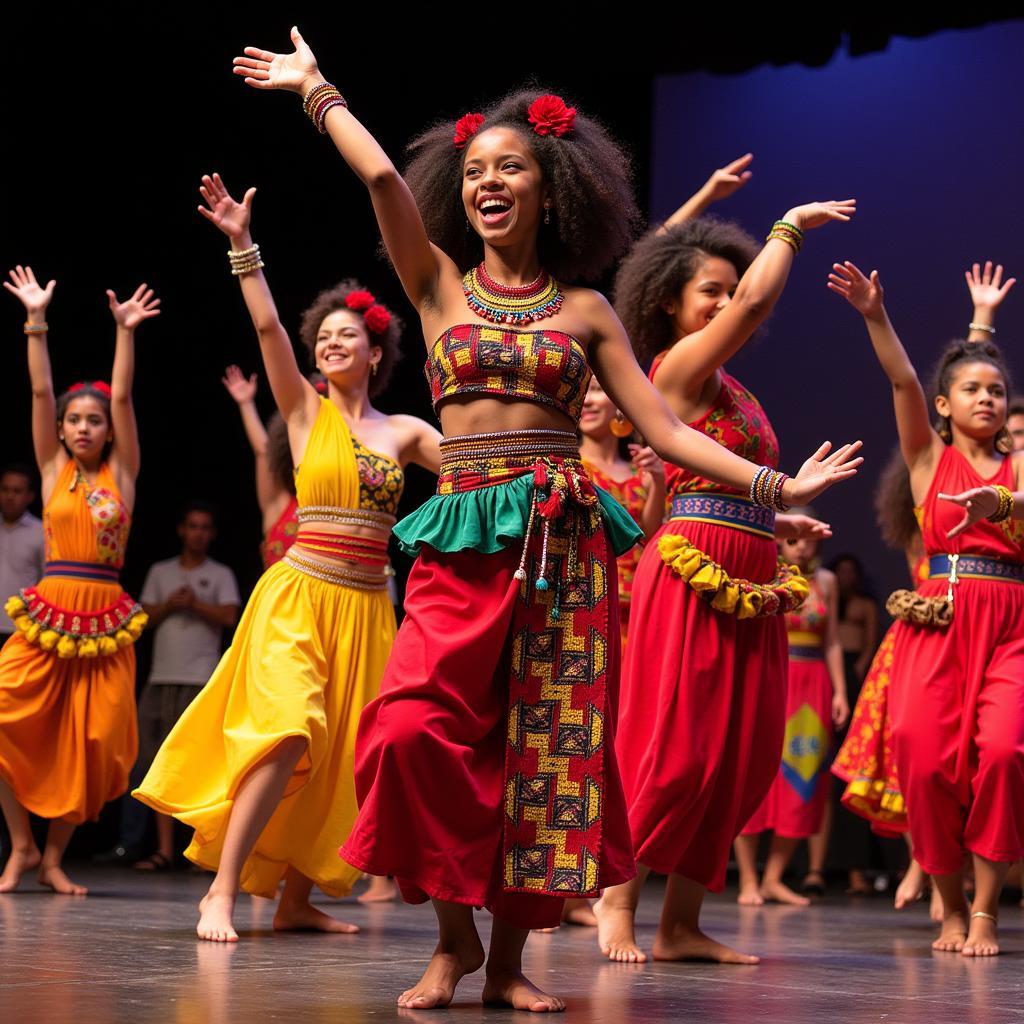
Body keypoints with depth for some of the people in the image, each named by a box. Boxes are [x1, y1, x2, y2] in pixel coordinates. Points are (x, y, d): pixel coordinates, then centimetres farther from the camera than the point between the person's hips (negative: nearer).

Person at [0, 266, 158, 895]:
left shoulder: (121, 473, 7)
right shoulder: (53, 469, 9)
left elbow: (123, 398, -1)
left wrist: (125, 333, -9)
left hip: (106, 620, 0)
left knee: (93, 744, -2)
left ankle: (54, 855, 12)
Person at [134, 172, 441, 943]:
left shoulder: (406, 432, 10)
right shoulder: (305, 410, 3)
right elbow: (267, 329, -8)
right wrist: (243, 245, -15)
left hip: (368, 609, 4)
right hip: (299, 596, -4)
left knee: (339, 761, 5)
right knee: (286, 737, -21)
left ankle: (296, 900, 15)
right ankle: (222, 892, -19)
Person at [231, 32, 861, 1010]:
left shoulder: (585, 309, 12)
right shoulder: (439, 282, 11)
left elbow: (663, 429, 10)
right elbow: (382, 177, -4)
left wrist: (775, 484, 3)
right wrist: (315, 88, 1)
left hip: (562, 542, 1)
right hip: (461, 540, -1)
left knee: (548, 747, -2)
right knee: (416, 730, -17)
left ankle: (508, 956, 8)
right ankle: (453, 936, 0)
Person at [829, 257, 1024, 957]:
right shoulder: (929, 455, 12)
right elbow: (902, 380, -2)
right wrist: (874, 315, -15)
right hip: (940, 619, 0)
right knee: (927, 757, -12)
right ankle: (950, 906, 5)